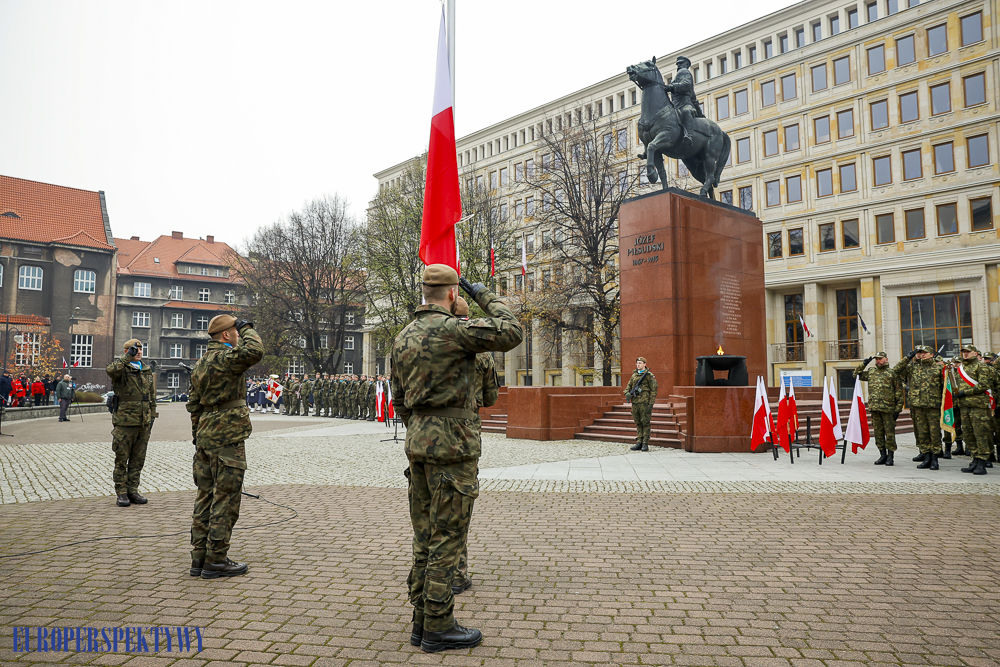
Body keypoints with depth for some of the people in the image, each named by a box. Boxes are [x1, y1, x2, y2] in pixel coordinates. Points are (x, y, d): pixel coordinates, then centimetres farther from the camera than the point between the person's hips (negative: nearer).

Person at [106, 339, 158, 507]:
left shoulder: (148, 370, 15)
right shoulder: (122, 369, -3)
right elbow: (110, 370, -30)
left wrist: (152, 416, 15)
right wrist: (128, 357, -23)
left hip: (144, 423, 5)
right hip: (125, 422, -5)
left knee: (138, 459, 10)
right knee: (121, 459, 2)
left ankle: (133, 491, 19)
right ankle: (121, 493, 10)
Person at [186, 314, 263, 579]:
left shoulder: (200, 364, 16)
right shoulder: (225, 358, -14)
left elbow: (194, 405, 20)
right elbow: (254, 351, -33)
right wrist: (247, 329, -13)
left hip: (205, 438, 9)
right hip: (227, 438, -9)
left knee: (205, 497, 13)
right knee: (225, 499, -2)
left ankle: (199, 557, 19)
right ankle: (216, 560, 4)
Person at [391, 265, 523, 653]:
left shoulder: (403, 337, 12)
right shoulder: (453, 329, -13)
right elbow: (512, 333, -8)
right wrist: (484, 296, 4)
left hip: (418, 441, 8)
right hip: (452, 442, -8)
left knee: (425, 535, 13)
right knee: (447, 537, 0)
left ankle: (422, 621, 22)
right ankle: (438, 628, 9)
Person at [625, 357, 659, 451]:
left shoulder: (649, 375, -3)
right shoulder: (634, 375, 15)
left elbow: (653, 390, -6)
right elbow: (628, 387, 20)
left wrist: (651, 404, -13)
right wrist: (627, 393, -4)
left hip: (644, 403, -6)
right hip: (635, 403, 6)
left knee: (645, 423, -2)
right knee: (638, 424, 10)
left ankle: (645, 444, 2)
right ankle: (639, 443, 15)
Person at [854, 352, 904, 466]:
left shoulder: (892, 373, 0)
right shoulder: (870, 372, 13)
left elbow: (899, 392, -1)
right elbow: (856, 374, 24)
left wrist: (898, 409, -5)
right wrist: (863, 364, 11)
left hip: (888, 408, -4)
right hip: (874, 408, 4)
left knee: (890, 433, 0)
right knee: (878, 433, 8)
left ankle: (890, 456, 8)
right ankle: (882, 455, 17)